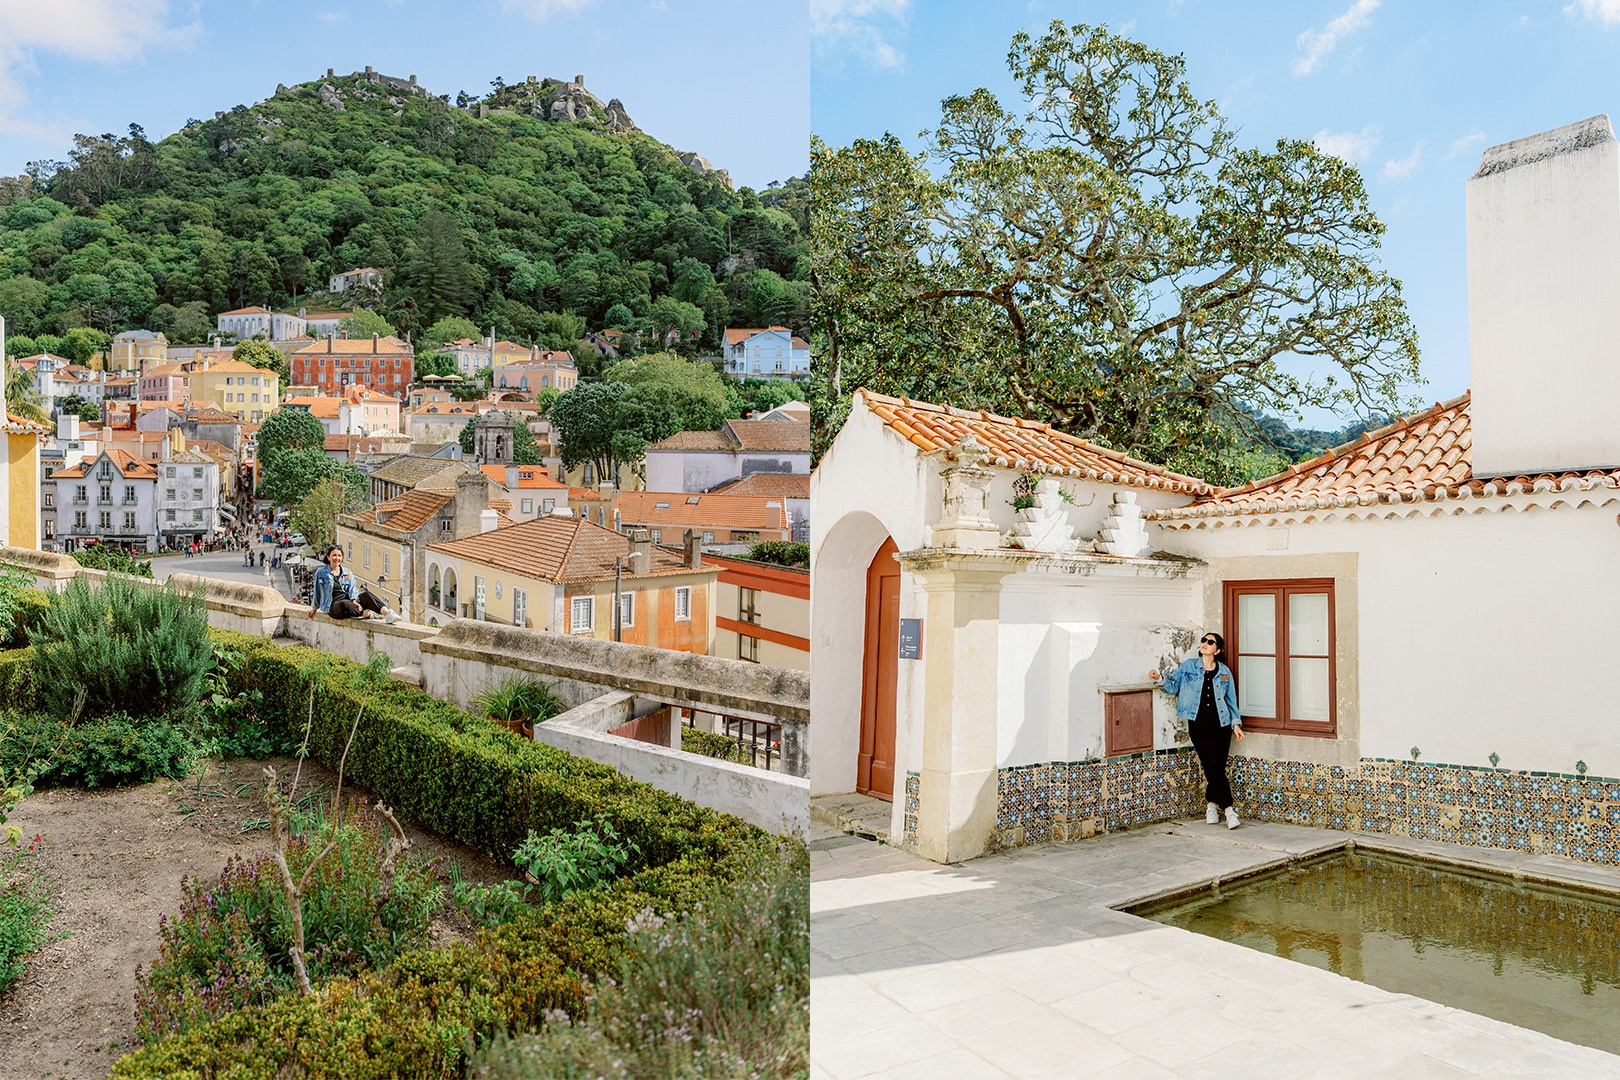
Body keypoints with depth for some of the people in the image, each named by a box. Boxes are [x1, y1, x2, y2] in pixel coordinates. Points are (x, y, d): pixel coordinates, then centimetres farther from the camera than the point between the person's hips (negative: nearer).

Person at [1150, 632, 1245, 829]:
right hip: (1198, 724, -2)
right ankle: (1228, 808, -3)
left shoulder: (1224, 672, 11)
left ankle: (1211, 803, 19)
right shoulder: (1188, 667, 7)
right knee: (1215, 768, -9)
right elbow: (1173, 685, 5)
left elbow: (1231, 700, 15)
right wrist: (1159, 679, -14)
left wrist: (1236, 723, 8)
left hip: (1221, 724, 2)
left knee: (1216, 768, -2)